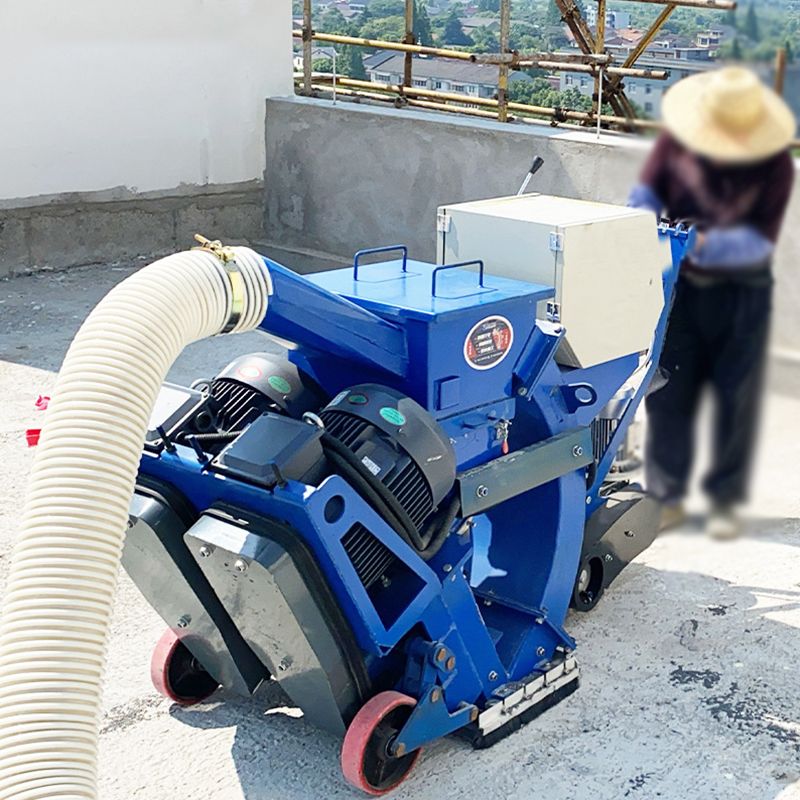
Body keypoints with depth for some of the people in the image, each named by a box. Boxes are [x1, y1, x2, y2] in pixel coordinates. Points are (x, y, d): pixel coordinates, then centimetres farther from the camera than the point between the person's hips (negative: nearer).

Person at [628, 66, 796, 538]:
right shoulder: (676, 139, -8)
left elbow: (761, 239, -18)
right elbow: (645, 193, -7)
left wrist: (706, 244, -34)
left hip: (741, 291, -2)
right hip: (679, 284, 2)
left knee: (736, 398, 4)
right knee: (667, 390, 5)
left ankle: (726, 500, 18)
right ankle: (668, 497, 17)